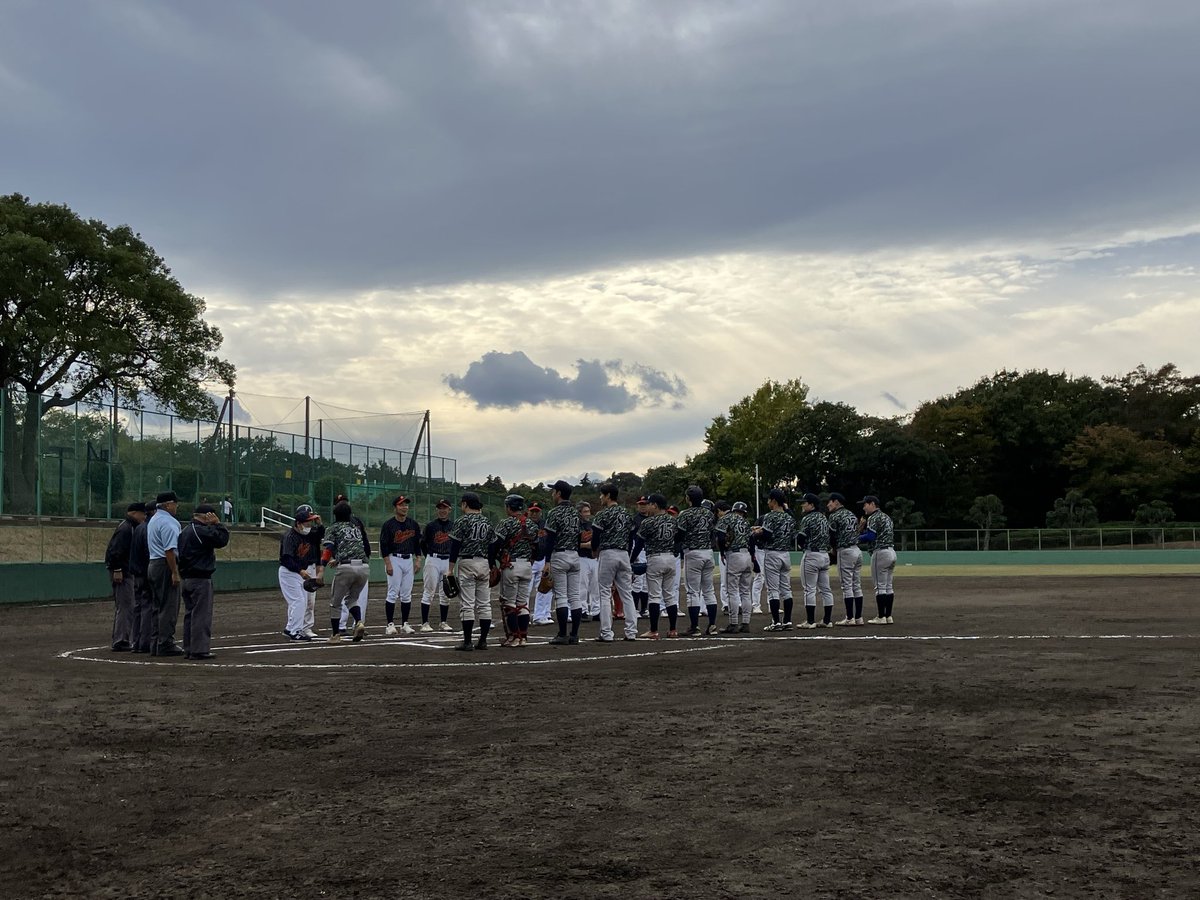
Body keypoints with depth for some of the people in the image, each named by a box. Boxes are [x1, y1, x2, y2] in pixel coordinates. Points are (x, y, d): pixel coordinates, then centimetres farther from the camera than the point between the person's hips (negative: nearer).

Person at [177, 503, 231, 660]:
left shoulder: (184, 532, 15)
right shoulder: (202, 531, -15)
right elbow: (222, 539, -17)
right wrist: (217, 523, -9)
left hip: (186, 579, 10)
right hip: (201, 579, -9)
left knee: (190, 614, 13)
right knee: (201, 614, -7)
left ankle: (189, 649, 16)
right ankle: (200, 650, -8)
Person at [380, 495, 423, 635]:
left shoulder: (414, 524, 10)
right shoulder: (388, 525, -6)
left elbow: (418, 543, 15)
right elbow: (383, 545, -8)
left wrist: (418, 560, 8)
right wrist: (388, 564, -14)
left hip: (409, 560, 5)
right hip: (394, 559, -5)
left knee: (406, 594, 6)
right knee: (393, 593, -7)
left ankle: (405, 624, 12)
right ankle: (390, 624, -3)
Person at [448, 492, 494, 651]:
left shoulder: (462, 521, -5)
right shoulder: (487, 522, 11)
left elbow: (455, 546, -8)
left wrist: (451, 569, -6)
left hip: (467, 563, -5)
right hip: (485, 564, 5)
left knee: (467, 605, -4)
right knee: (484, 604, 7)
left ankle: (467, 642, -5)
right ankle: (483, 641, 9)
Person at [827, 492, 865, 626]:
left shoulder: (835, 516, -7)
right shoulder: (852, 514, 17)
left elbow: (831, 536, -7)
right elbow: (856, 533, 15)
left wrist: (833, 548, 12)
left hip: (845, 551, -8)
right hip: (857, 550, 8)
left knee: (846, 586, -4)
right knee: (857, 585, 10)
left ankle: (849, 618, -4)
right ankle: (858, 617, 11)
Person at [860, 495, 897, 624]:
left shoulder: (873, 518, -8)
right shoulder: (887, 517, 20)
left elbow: (870, 536, -18)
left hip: (880, 552, -9)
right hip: (892, 551, 9)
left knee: (880, 586, -6)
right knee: (888, 586, 10)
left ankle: (881, 617, -7)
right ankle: (888, 616, 11)